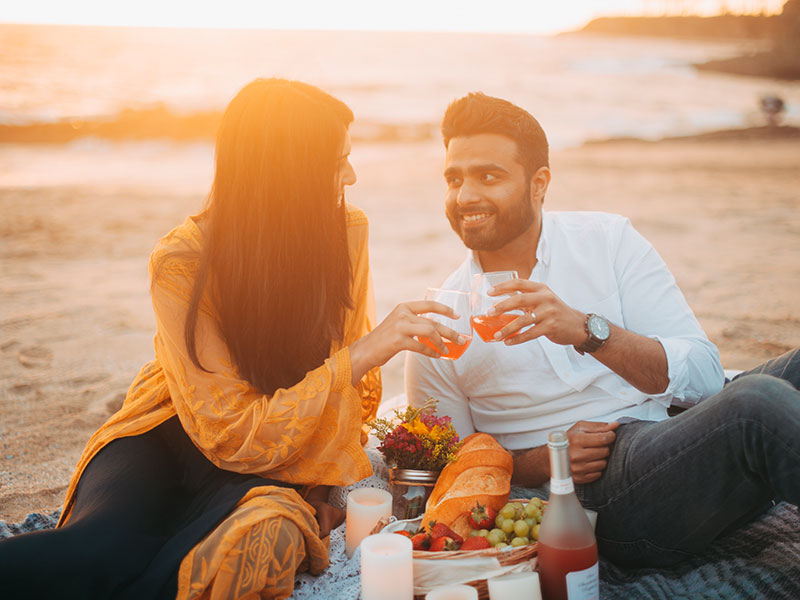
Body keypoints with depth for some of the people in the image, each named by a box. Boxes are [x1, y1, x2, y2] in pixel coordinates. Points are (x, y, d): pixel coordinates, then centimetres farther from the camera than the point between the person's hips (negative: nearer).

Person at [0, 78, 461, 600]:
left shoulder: (348, 233, -7)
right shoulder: (182, 262, -20)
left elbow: (355, 386, 7)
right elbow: (234, 436, -24)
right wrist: (360, 356, -31)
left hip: (284, 460, 4)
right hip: (174, 437, -3)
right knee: (102, 554, -37)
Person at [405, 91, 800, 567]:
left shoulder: (609, 240, 6)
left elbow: (704, 375, -3)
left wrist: (586, 330, -20)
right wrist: (540, 462, -8)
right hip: (602, 494, -3)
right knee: (760, 402, -31)